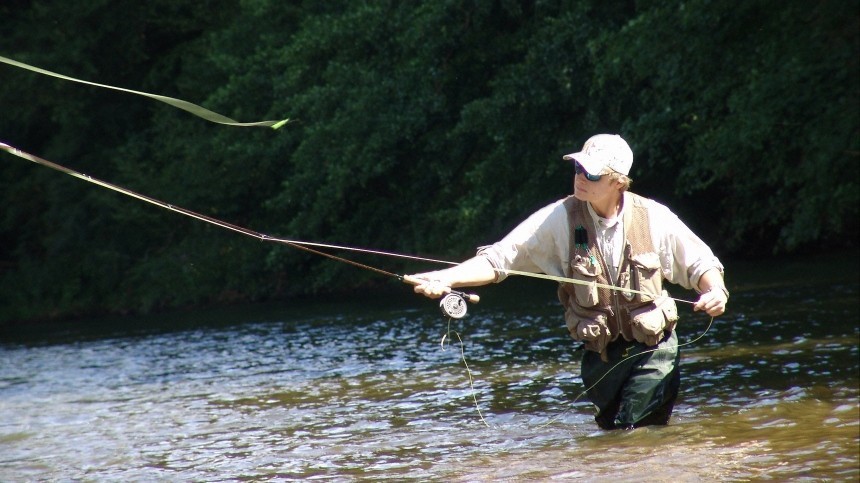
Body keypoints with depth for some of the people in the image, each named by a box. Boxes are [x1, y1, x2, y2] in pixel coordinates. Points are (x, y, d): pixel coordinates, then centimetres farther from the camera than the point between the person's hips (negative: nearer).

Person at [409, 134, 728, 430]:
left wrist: (714, 291, -20)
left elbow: (699, 263, 2)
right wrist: (444, 278, -25)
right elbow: (499, 259, -11)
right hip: (600, 353, 2)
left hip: (653, 347, -2)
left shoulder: (653, 217, -8)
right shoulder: (560, 219, -9)